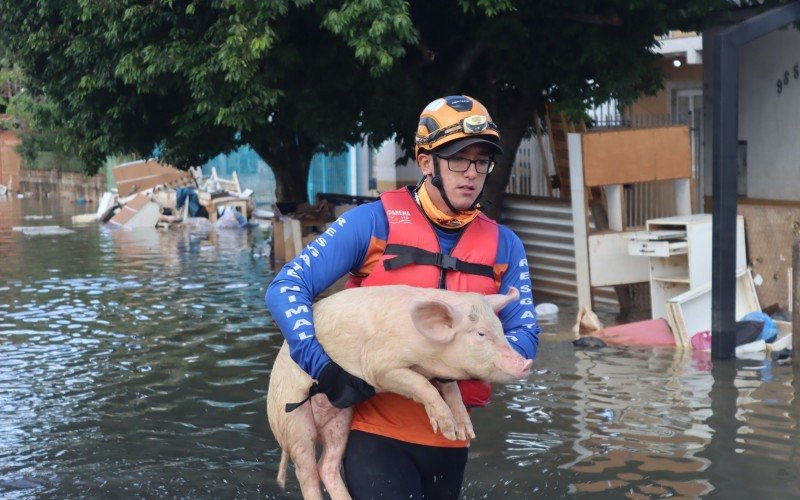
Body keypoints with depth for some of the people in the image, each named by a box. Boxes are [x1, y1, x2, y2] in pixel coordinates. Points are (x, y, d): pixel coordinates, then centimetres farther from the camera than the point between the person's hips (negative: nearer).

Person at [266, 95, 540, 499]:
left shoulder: (503, 245, 3)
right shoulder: (374, 222, -8)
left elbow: (524, 336, -1)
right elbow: (286, 289, -11)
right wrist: (322, 369, -24)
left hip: (448, 438, 5)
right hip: (375, 430, -4)